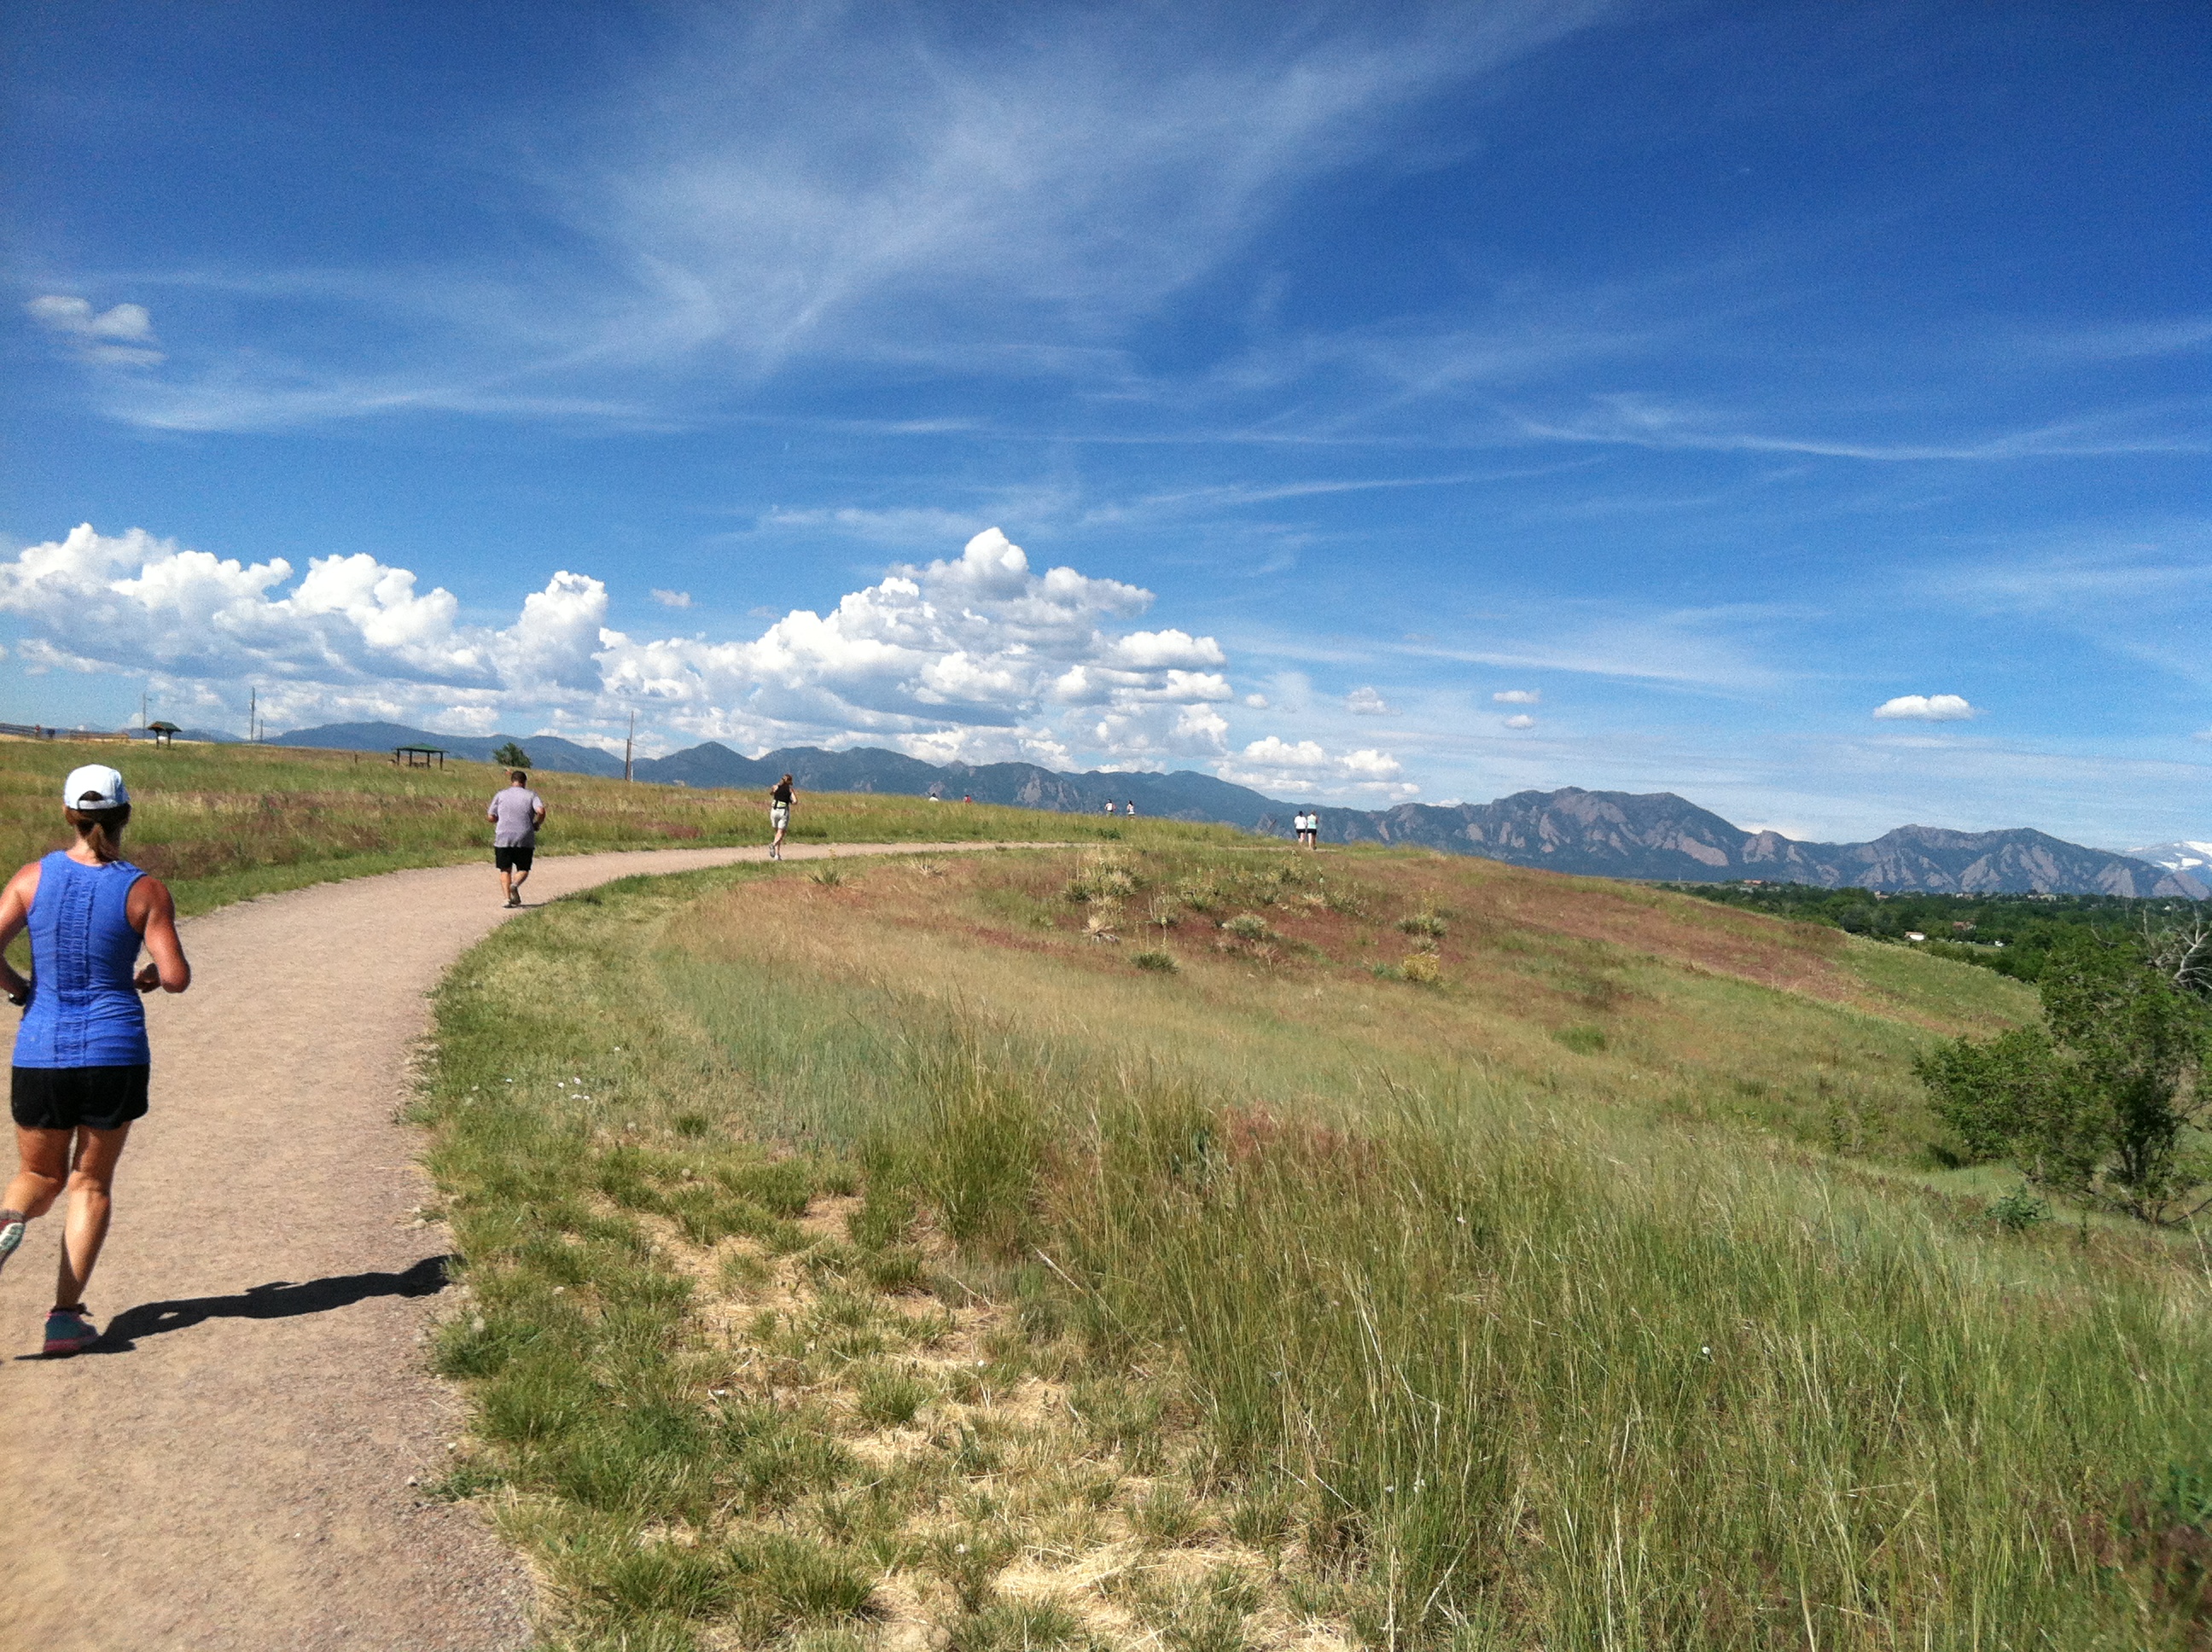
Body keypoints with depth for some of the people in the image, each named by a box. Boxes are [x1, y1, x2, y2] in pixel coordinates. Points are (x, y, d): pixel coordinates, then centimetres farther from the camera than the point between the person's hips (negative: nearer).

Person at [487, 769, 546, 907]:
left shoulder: (500, 795, 9)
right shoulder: (531, 795, 6)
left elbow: (491, 817, 7)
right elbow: (541, 811, -12)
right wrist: (537, 825, 5)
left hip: (503, 838, 1)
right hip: (525, 839, -1)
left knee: (505, 870, 11)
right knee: (523, 869, 11)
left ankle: (507, 897, -4)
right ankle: (515, 885, -19)